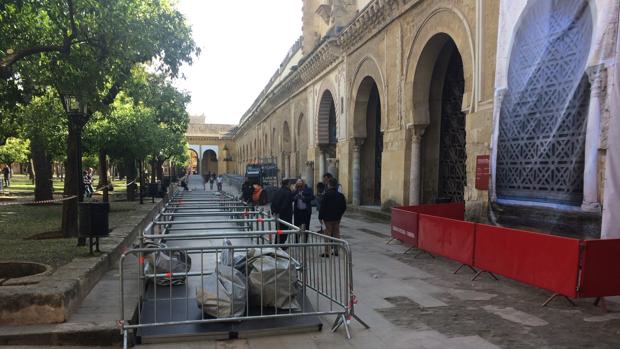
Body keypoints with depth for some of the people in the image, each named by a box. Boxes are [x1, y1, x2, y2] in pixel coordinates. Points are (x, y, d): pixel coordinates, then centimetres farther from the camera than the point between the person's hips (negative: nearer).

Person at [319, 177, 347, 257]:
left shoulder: (326, 195, -14)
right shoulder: (340, 195, 3)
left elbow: (322, 207, -14)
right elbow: (344, 207, 8)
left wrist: (320, 217, -7)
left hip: (328, 218, -5)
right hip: (337, 218, 5)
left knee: (328, 234, -1)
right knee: (336, 234, 11)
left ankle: (327, 252, -1)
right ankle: (336, 251, 16)